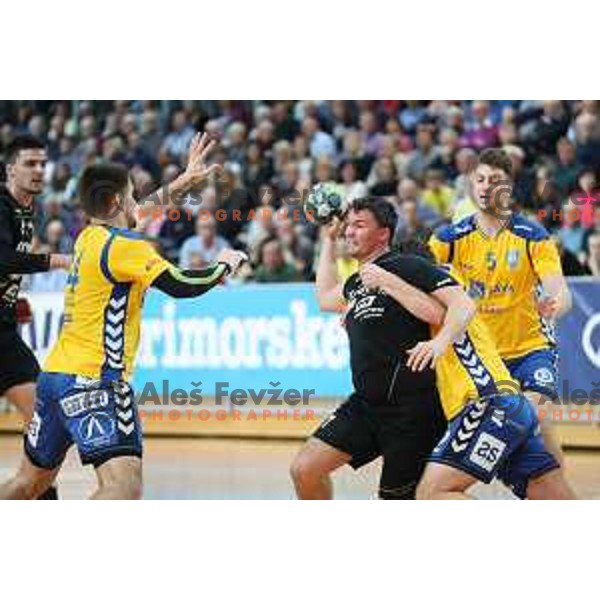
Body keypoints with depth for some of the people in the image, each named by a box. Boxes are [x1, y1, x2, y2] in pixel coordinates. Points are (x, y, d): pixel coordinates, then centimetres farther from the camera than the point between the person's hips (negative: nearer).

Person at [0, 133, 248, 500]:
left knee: (31, 481, 23)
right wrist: (224, 265, 4)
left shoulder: (91, 236, 15)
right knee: (124, 485, -20)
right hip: (92, 380, -10)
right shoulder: (122, 245, -11)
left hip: (56, 373, 10)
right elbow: (182, 286, -15)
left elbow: (133, 215, 35)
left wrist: (182, 182, 40)